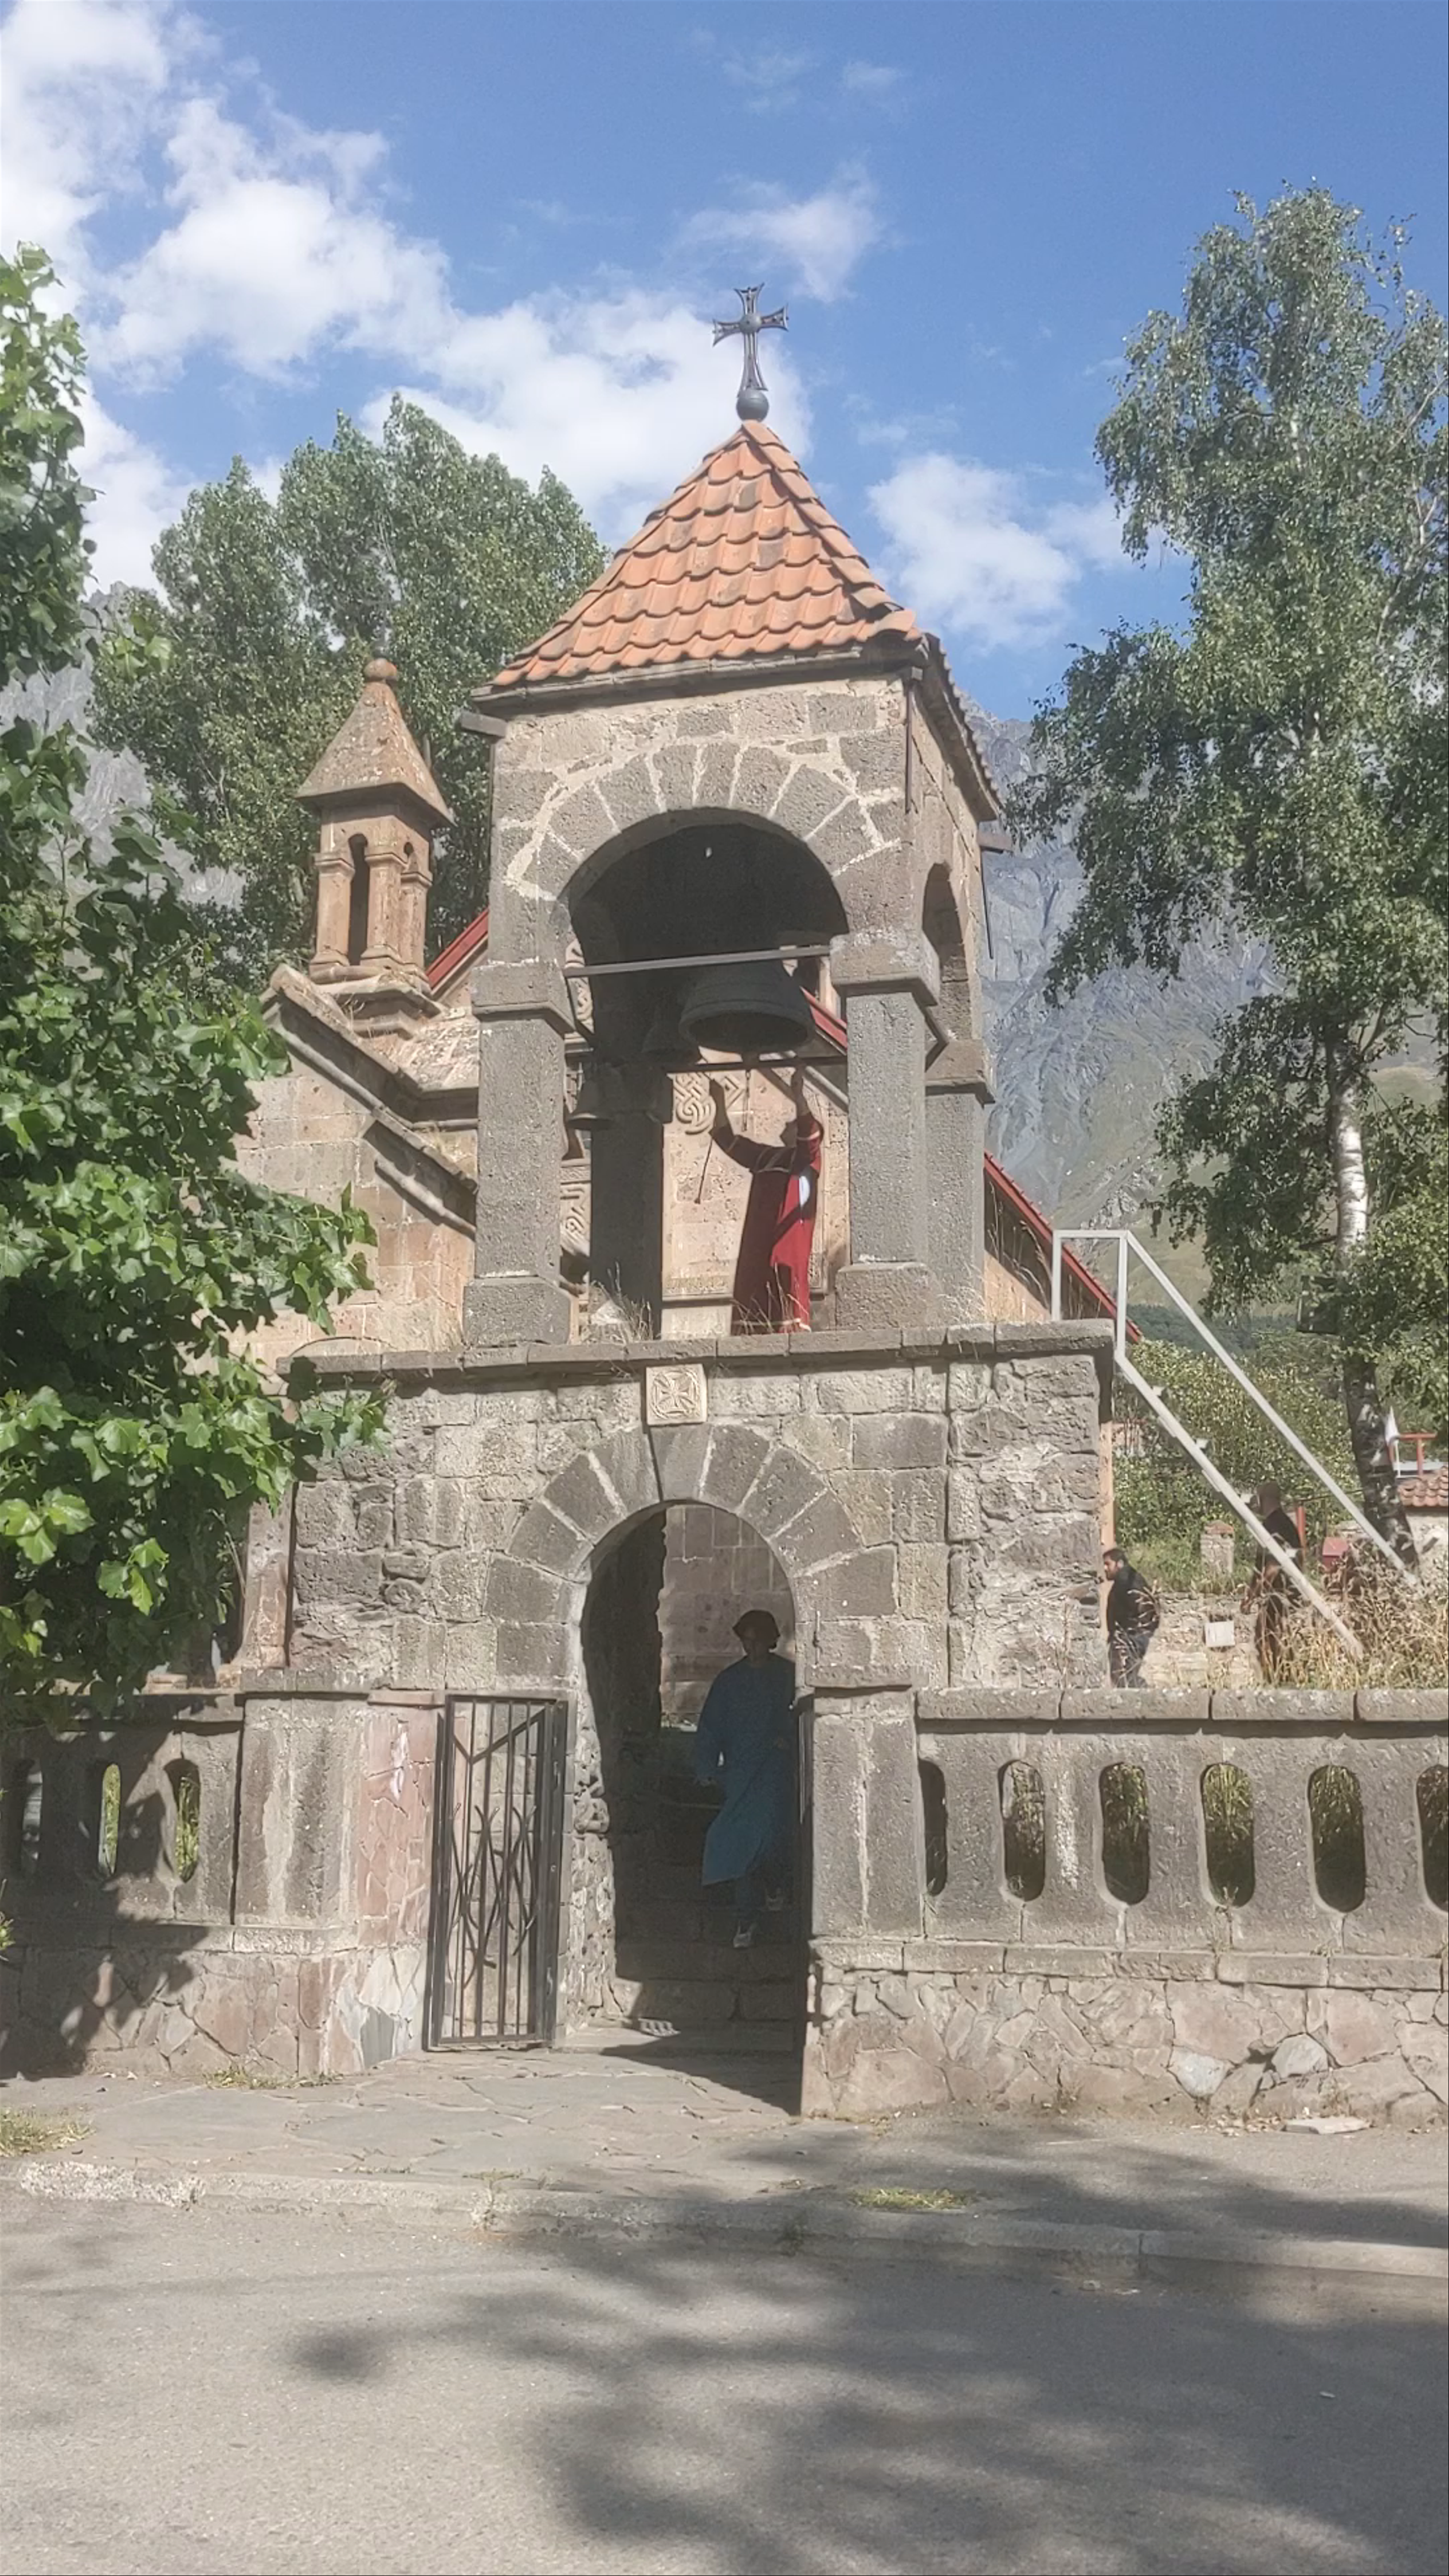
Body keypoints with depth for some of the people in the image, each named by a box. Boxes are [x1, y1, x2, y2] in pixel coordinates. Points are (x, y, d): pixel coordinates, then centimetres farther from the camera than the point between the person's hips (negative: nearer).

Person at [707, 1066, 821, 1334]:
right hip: (758, 1244, 7)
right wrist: (719, 1103, 27)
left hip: (789, 1243, -7)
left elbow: (811, 1133, -15)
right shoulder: (766, 1157, 24)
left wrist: (798, 1096, -25)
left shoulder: (807, 1158, 6)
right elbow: (728, 1141, 30)